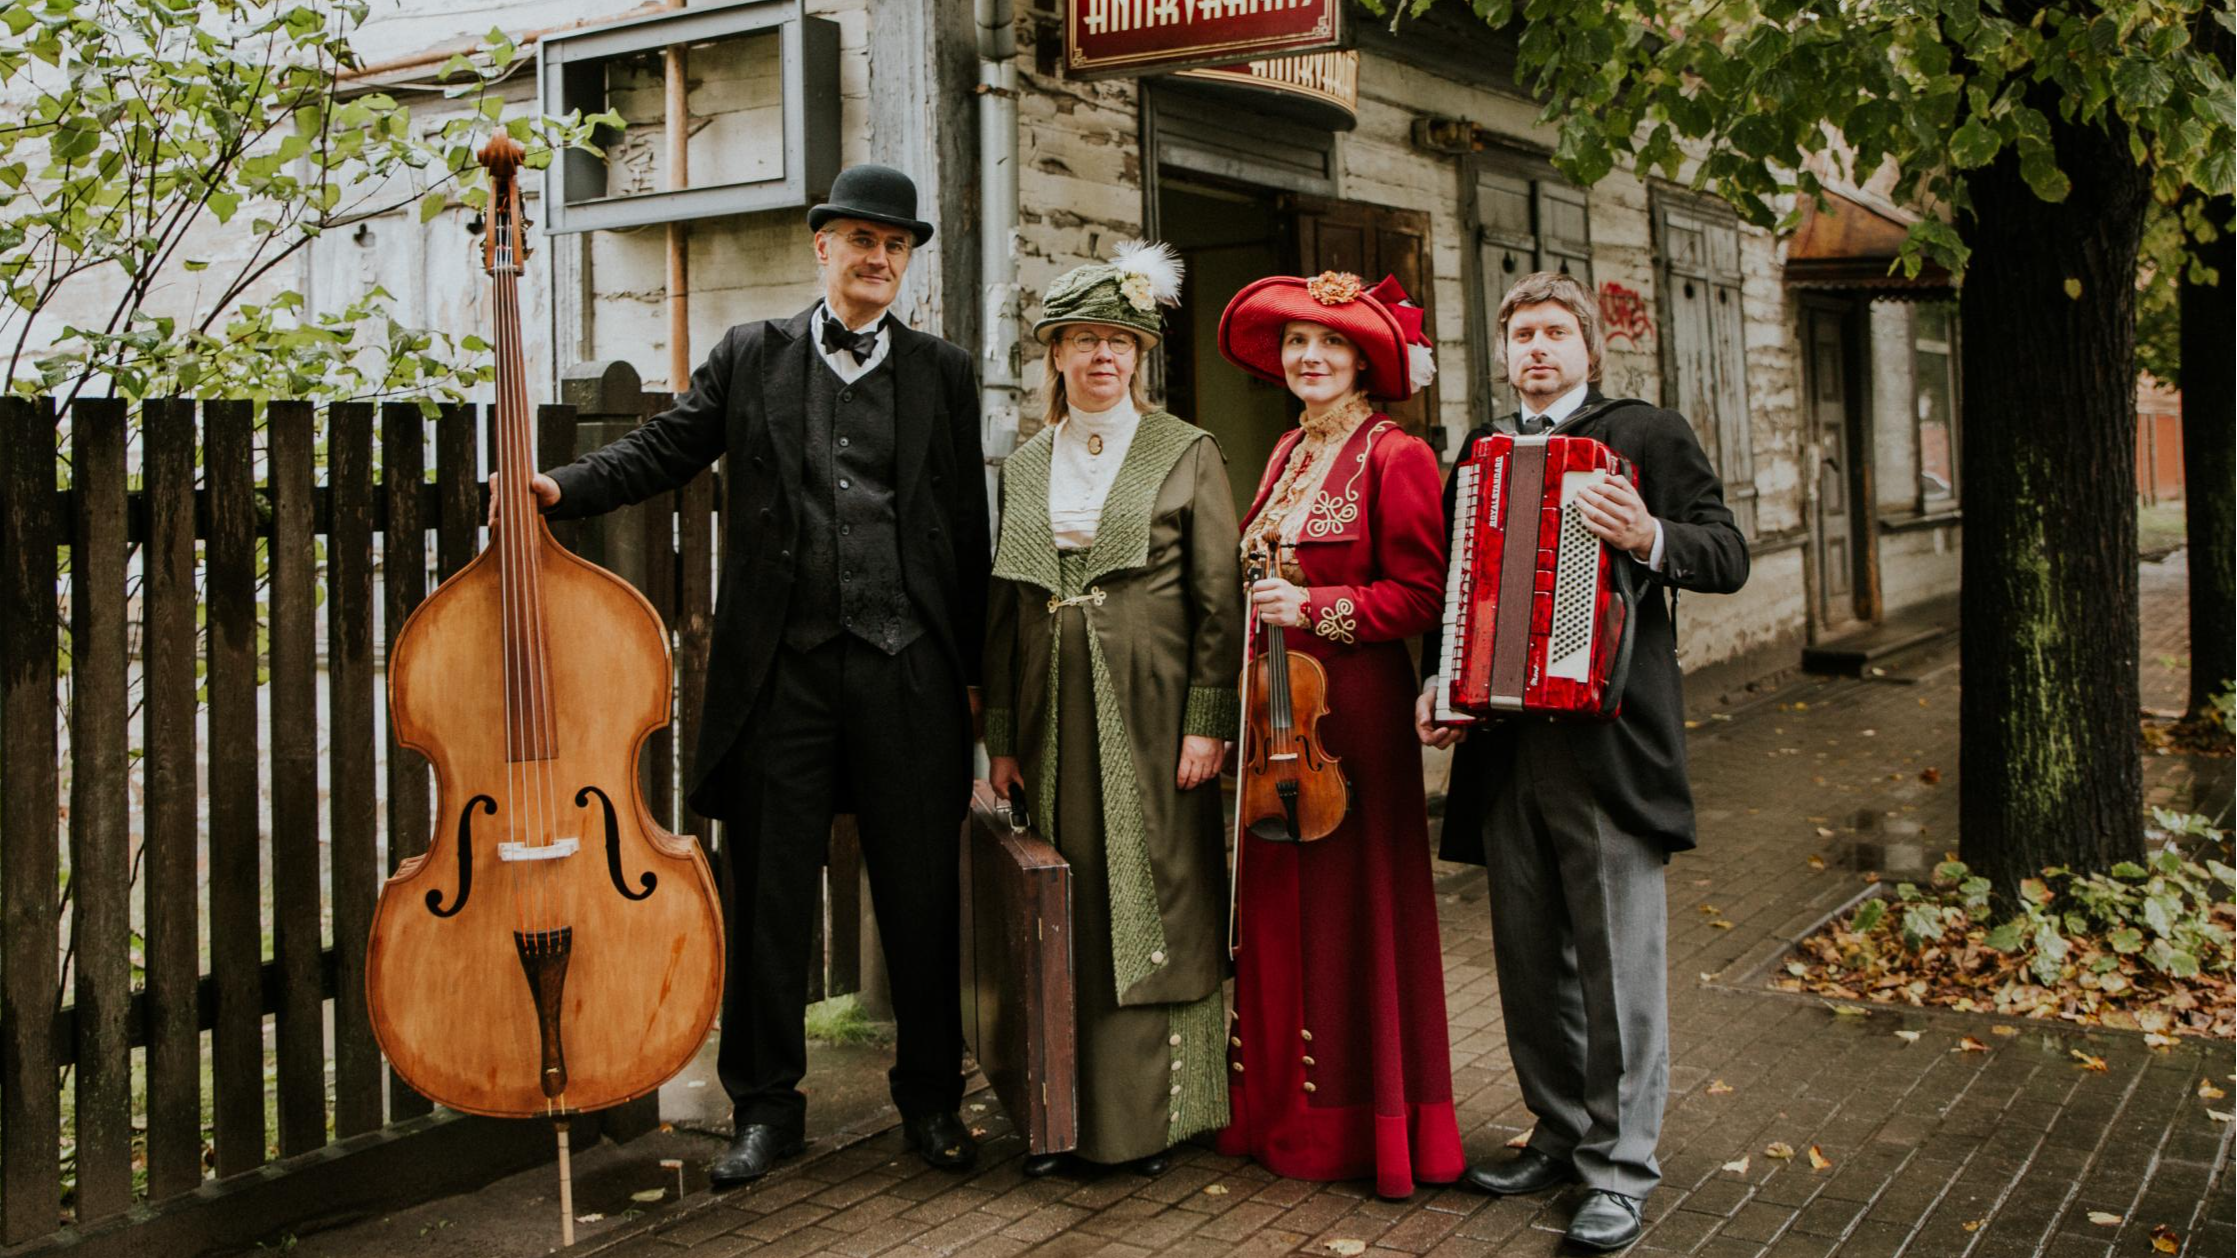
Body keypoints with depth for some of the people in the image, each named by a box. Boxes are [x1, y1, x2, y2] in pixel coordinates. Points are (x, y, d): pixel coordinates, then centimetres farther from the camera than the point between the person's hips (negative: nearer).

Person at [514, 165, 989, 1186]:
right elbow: (663, 450, 5)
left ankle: (931, 1099, 23)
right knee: (768, 898, 6)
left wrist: (972, 673, 6)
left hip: (908, 675, 0)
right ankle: (766, 1106, 20)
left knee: (921, 899, 7)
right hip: (783, 670, 0)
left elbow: (968, 531, 9)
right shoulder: (750, 359, 10)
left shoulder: (944, 375, 10)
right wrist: (563, 489, -14)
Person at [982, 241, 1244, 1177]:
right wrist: (1001, 734, 8)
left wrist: (1207, 720, -10)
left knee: (1158, 899, 1)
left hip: (1152, 715, -3)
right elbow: (1003, 609, 12)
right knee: (1066, 911, 5)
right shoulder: (1025, 465, 12)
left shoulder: (1187, 453, 2)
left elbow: (1219, 599, -2)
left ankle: (1161, 1108, 12)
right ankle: (1068, 1109, 15)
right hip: (1057, 722, 3)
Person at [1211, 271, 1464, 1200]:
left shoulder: (1396, 458, -7)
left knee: (1350, 906, 0)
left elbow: (1420, 595, -12)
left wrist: (1315, 606, -19)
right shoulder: (1288, 454, 16)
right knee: (1272, 904, 10)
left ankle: (1361, 1125, 13)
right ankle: (1281, 1112, 22)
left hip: (1352, 706, -7)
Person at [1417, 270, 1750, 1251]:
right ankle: (1560, 1131, 27)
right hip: (1501, 740, 5)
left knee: (1618, 962, -1)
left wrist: (1652, 540, -23)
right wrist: (1437, 683, 6)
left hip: (1608, 739, -5)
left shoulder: (1648, 433, 3)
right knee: (1530, 957, 13)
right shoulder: (1481, 451, 17)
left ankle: (1620, 1168, 8)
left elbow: (1728, 556, -3)